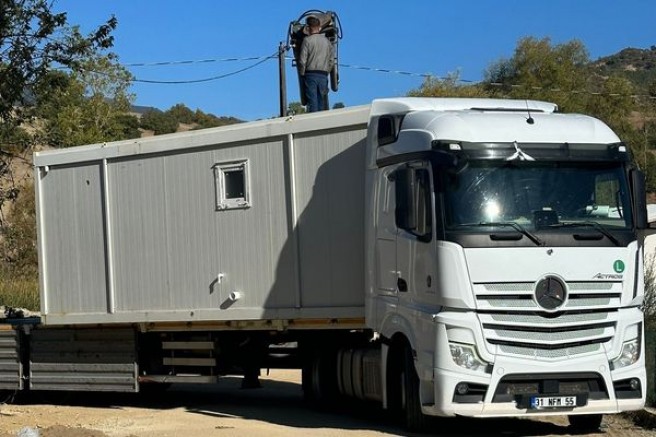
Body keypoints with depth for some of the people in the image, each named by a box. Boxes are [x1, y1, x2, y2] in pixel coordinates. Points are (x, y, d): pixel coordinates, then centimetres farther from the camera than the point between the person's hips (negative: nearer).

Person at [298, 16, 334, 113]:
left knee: (312, 103, -6)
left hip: (310, 74, -4)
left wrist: (302, 74, 3)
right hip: (323, 75, 4)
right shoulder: (327, 41, 9)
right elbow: (332, 60, 10)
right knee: (321, 103, 7)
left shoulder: (307, 40, -5)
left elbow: (302, 60, -9)